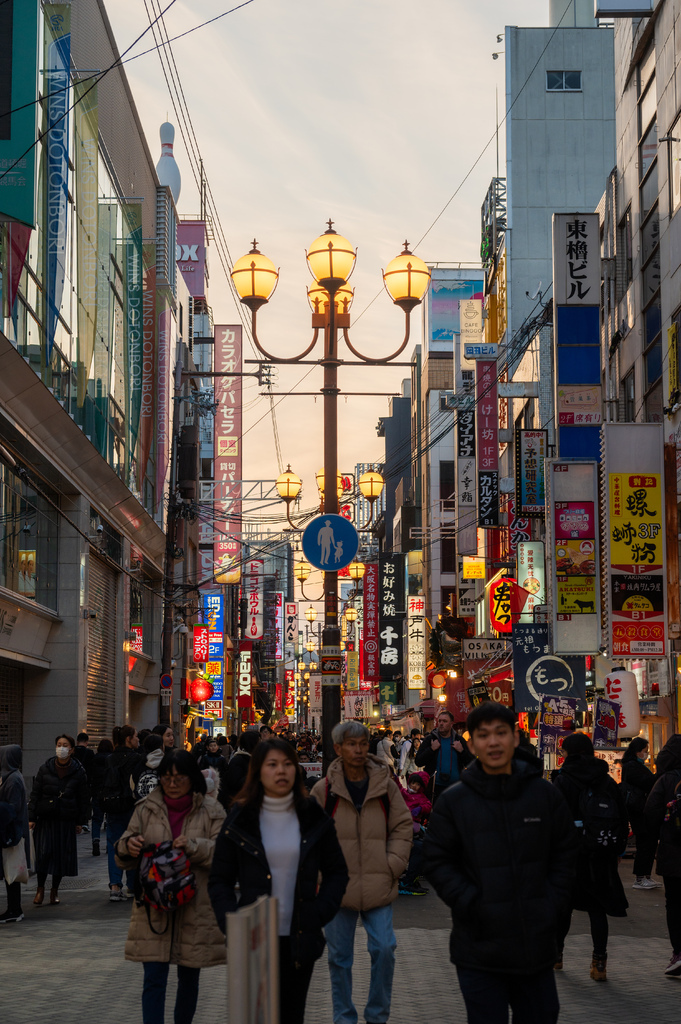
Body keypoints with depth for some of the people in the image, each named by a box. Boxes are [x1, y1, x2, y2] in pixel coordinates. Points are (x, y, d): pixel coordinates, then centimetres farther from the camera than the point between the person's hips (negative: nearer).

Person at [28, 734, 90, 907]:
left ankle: (54, 890, 17)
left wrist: (81, 821, 3)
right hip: (46, 818, -1)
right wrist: (31, 817, -2)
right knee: (43, 852, -9)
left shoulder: (78, 772, 1)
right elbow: (35, 793, 3)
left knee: (63, 853, 2)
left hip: (67, 819, 1)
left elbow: (84, 799, 6)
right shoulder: (45, 769, 2)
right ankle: (40, 889, 7)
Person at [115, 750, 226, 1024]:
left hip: (195, 907, 0)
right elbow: (125, 860, 9)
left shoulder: (211, 811, -1)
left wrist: (194, 846, -23)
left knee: (189, 978, 14)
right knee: (154, 979, -7)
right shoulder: (146, 809, 5)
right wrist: (128, 846, -15)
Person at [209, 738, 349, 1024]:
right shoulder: (240, 819, 0)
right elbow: (219, 880, 4)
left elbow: (337, 872, 11)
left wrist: (320, 913, -4)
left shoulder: (313, 818, 4)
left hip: (299, 938, 2)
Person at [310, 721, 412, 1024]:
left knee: (383, 949, -5)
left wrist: (392, 866, -3)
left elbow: (402, 826, 7)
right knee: (339, 956, 8)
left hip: (378, 885, 0)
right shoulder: (323, 789, -1)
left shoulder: (385, 786, 2)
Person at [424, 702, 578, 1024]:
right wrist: (470, 904, -12)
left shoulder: (543, 793, 4)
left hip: (537, 943, 2)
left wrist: (553, 903, 0)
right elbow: (437, 861, -1)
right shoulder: (453, 800, -3)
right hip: (479, 947, -2)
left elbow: (565, 851, 11)